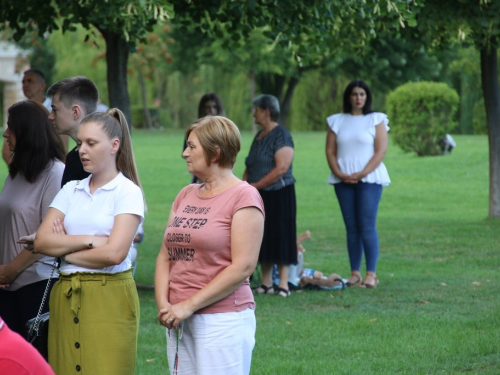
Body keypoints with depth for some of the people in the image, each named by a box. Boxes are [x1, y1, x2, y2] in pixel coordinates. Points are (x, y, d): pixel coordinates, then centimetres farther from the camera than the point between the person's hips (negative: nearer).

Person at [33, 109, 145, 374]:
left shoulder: (128, 192, -2)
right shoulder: (71, 190, 13)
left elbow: (114, 253, -13)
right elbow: (41, 241, 2)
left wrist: (65, 249, -1)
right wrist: (89, 240, -9)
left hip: (109, 297, -5)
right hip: (65, 297, 5)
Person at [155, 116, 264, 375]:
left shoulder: (243, 196, -6)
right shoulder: (186, 195, 15)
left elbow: (243, 267, -13)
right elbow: (165, 256, 13)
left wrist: (189, 305, -14)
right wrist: (163, 304, -4)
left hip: (224, 321, -6)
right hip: (179, 321, 6)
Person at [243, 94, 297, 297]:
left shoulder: (281, 135, -11)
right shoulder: (259, 136, 16)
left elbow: (281, 168, -20)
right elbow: (250, 167, 21)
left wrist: (255, 186, -16)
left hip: (279, 195, -8)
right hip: (259, 197, 8)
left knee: (280, 237, -5)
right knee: (262, 239, 8)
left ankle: (283, 284, -3)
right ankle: (266, 283, 12)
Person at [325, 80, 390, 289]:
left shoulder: (376, 120, 4)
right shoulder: (337, 121, 13)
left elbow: (381, 151, -3)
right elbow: (330, 151, 8)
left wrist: (362, 174, -13)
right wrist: (339, 173, -8)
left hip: (369, 178, -3)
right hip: (343, 179, 3)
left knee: (367, 226, -10)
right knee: (351, 228, 3)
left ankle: (371, 274, -8)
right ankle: (355, 273, 5)